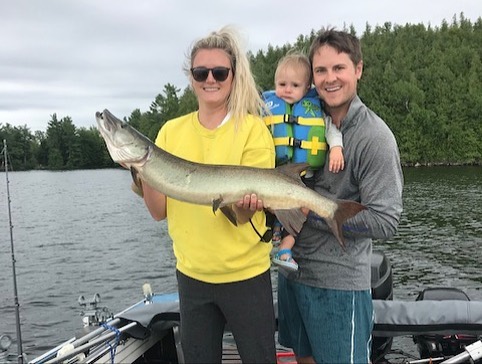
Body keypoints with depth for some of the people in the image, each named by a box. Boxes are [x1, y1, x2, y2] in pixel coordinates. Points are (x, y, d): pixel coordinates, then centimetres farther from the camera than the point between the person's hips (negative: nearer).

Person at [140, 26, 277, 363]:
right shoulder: (171, 131, 1)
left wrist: (245, 205, -35)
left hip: (245, 274, -3)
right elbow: (160, 211, -1)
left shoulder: (252, 129, -10)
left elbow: (247, 215, -13)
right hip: (191, 273, 4)